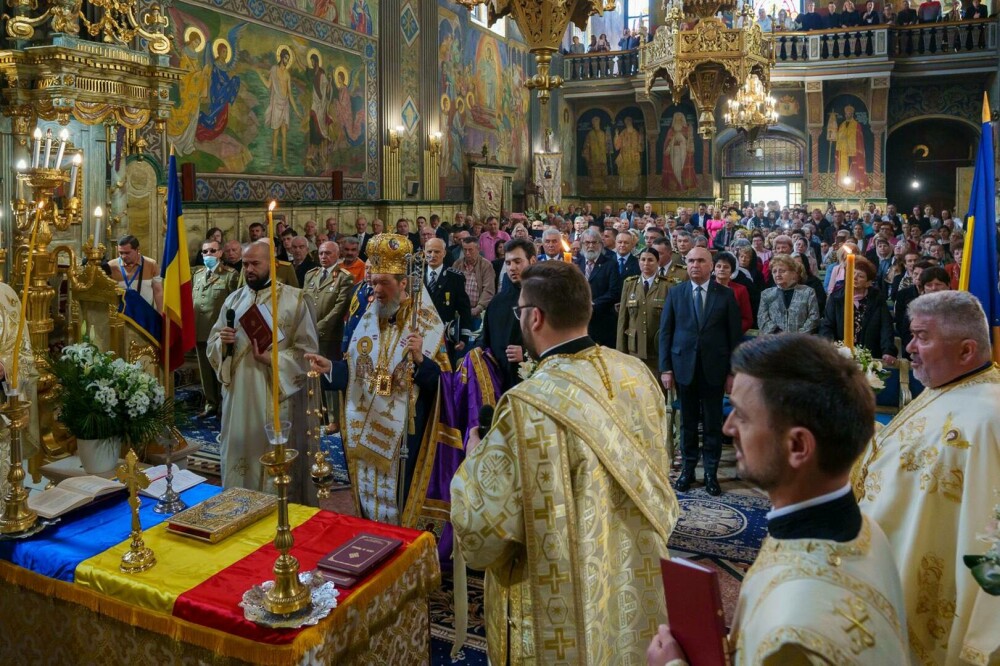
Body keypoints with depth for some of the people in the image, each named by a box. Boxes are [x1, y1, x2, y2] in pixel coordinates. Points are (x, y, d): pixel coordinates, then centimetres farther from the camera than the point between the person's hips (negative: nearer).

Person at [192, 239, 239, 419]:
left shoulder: (230, 275, -7)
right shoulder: (196, 274, 13)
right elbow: (192, 300, 15)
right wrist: (191, 326, 9)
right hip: (201, 331, 6)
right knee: (205, 371, 13)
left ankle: (224, 406, 16)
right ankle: (211, 405, 24)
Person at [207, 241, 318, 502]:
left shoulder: (295, 298, -5)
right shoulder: (234, 299, 10)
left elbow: (307, 349, -8)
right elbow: (213, 341, 13)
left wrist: (272, 359, -21)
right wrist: (223, 341, -10)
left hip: (277, 394, -4)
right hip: (238, 391, 5)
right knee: (239, 450, 13)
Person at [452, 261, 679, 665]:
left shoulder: (529, 405, -29)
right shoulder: (638, 376, -8)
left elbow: (482, 522, -24)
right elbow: (651, 480, 5)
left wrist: (476, 458, -7)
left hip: (568, 610, -5)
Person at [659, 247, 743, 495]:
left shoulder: (726, 295, 1)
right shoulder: (675, 293, 4)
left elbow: (734, 335, 1)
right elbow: (665, 332, 3)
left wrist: (733, 372, -3)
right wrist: (666, 368, -3)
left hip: (714, 369, -1)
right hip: (684, 367, 1)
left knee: (713, 424, 6)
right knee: (688, 422, 10)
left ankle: (711, 472, 17)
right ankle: (688, 468, 21)